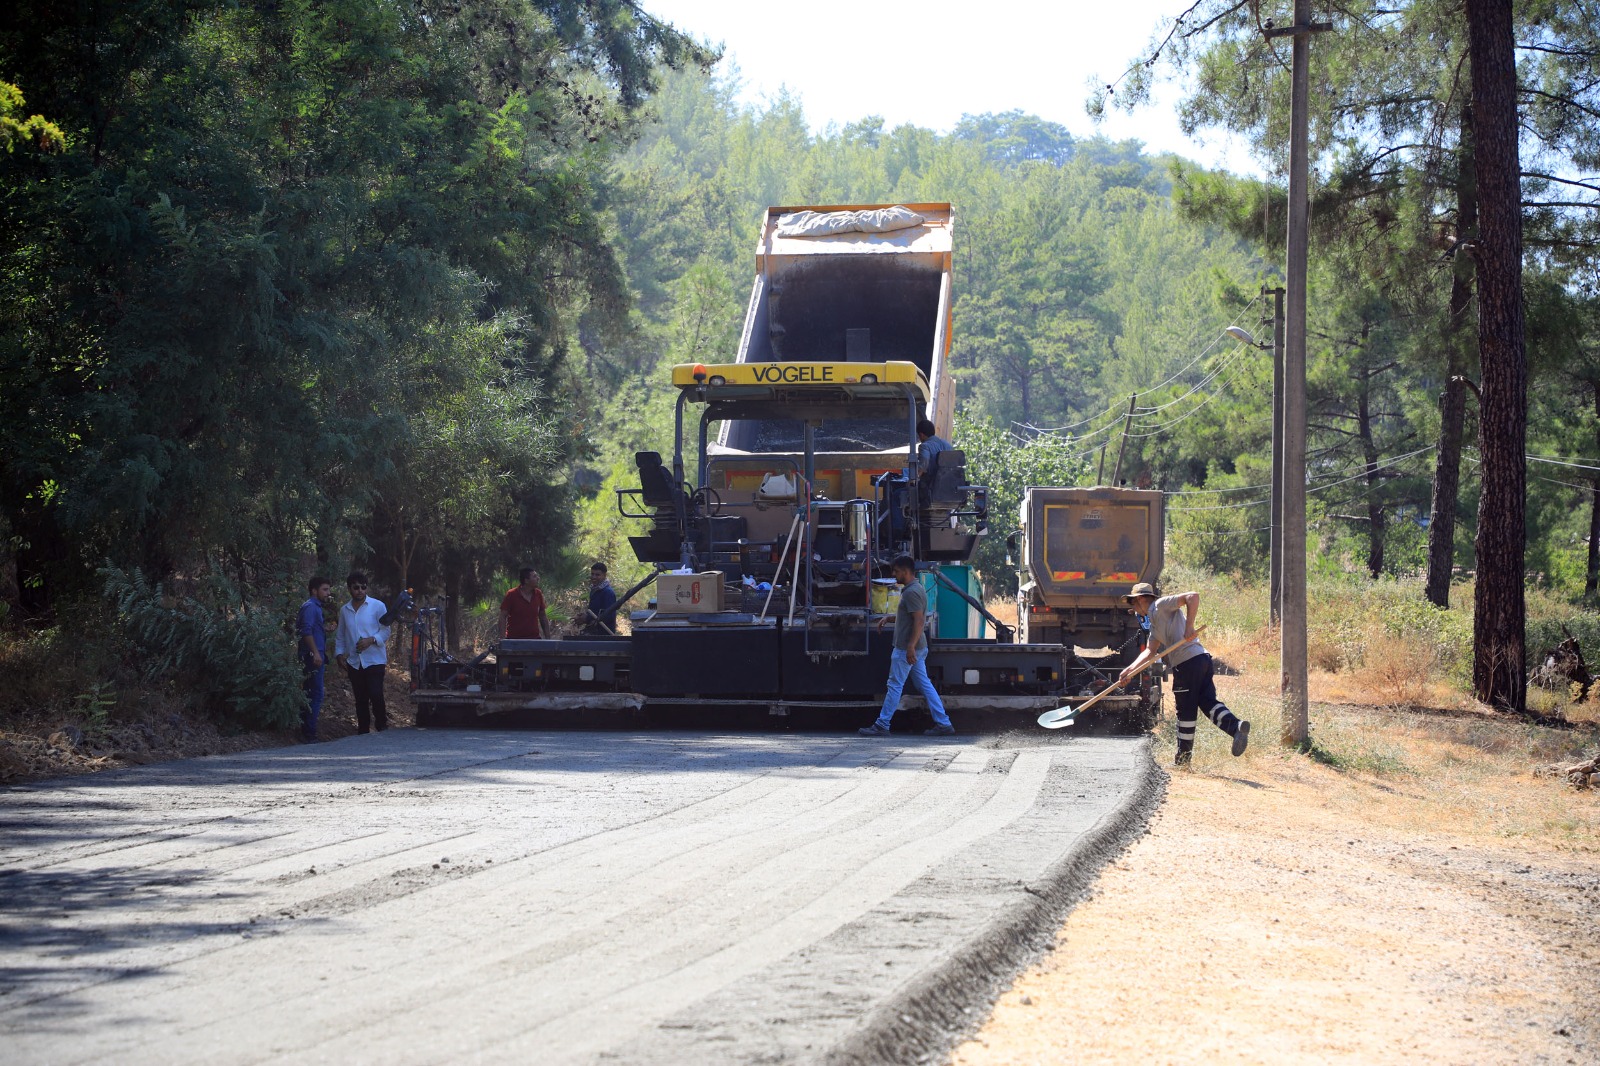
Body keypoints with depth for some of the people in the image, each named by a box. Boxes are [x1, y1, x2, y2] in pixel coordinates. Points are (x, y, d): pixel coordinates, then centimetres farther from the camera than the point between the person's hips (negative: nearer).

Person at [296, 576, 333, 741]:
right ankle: (310, 734, -11)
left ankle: (306, 732, 17)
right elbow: (306, 630, -21)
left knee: (311, 695, 13)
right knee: (316, 694, -11)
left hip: (316, 657, 11)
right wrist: (316, 653, -24)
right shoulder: (310, 607, -11)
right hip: (313, 657, -11)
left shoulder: (316, 608, 20)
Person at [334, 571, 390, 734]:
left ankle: (382, 729, 0)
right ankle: (363, 731, 15)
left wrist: (371, 640, -19)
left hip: (374, 660, -4)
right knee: (360, 699, 8)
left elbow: (385, 631, -3)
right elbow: (340, 636, 17)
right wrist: (339, 654, 2)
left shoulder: (377, 606, -2)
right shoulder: (344, 610, 10)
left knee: (376, 696, -15)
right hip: (354, 662, 4)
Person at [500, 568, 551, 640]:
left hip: (534, 639, 4)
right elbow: (503, 617, -5)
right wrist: (503, 638, -14)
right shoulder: (512, 595, -6)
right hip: (514, 639, -4)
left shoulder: (538, 594, 6)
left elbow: (543, 617, 14)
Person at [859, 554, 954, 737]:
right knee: (925, 685, 9)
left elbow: (919, 620, -24)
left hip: (907, 648, -10)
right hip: (917, 648, 10)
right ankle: (943, 724, 6)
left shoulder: (911, 592, -17)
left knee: (895, 686, -3)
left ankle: (882, 725, 2)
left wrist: (911, 646, -28)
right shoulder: (915, 589, 16)